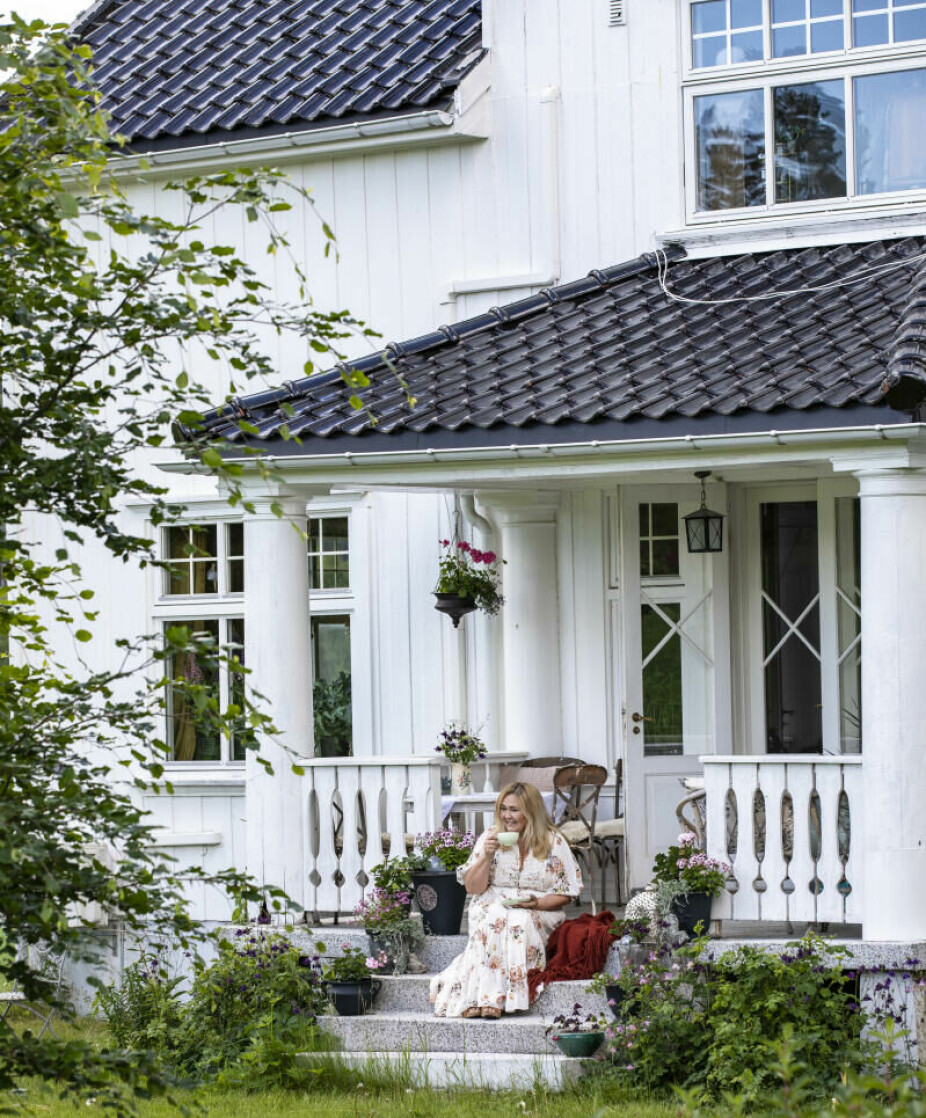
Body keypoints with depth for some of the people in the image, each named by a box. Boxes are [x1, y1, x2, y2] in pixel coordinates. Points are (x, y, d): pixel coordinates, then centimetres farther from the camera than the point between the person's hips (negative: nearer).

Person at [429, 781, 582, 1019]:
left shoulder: (554, 842, 5)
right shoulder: (490, 838, 10)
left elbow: (566, 894, 5)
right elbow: (472, 888, 7)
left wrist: (536, 903, -13)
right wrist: (487, 856, -8)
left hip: (539, 912, -1)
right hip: (492, 907, 1)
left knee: (520, 921, -35)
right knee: (495, 919, -34)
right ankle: (485, 997, -41)